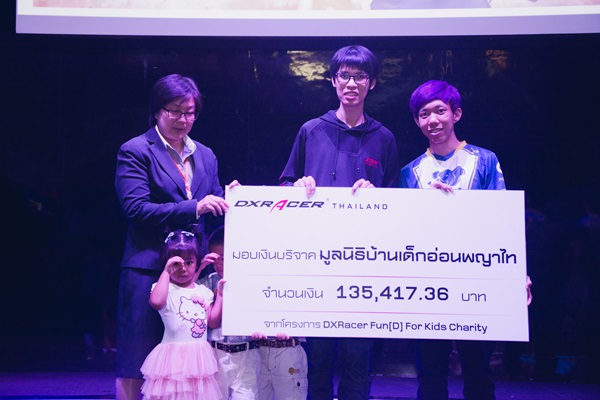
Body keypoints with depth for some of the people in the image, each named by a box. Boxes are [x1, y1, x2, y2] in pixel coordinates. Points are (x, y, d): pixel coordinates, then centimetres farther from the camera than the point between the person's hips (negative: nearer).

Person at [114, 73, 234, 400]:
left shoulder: (206, 156, 16)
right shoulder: (135, 151, -2)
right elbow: (136, 207, -13)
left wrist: (225, 200, -6)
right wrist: (193, 208, -20)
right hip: (148, 270, -5)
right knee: (136, 365, -1)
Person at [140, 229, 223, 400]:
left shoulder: (203, 291, 12)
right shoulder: (165, 288, -5)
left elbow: (213, 322, 10)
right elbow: (156, 302, -30)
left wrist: (220, 294, 6)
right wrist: (166, 271, -21)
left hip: (200, 357, 5)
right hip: (173, 357, -5)